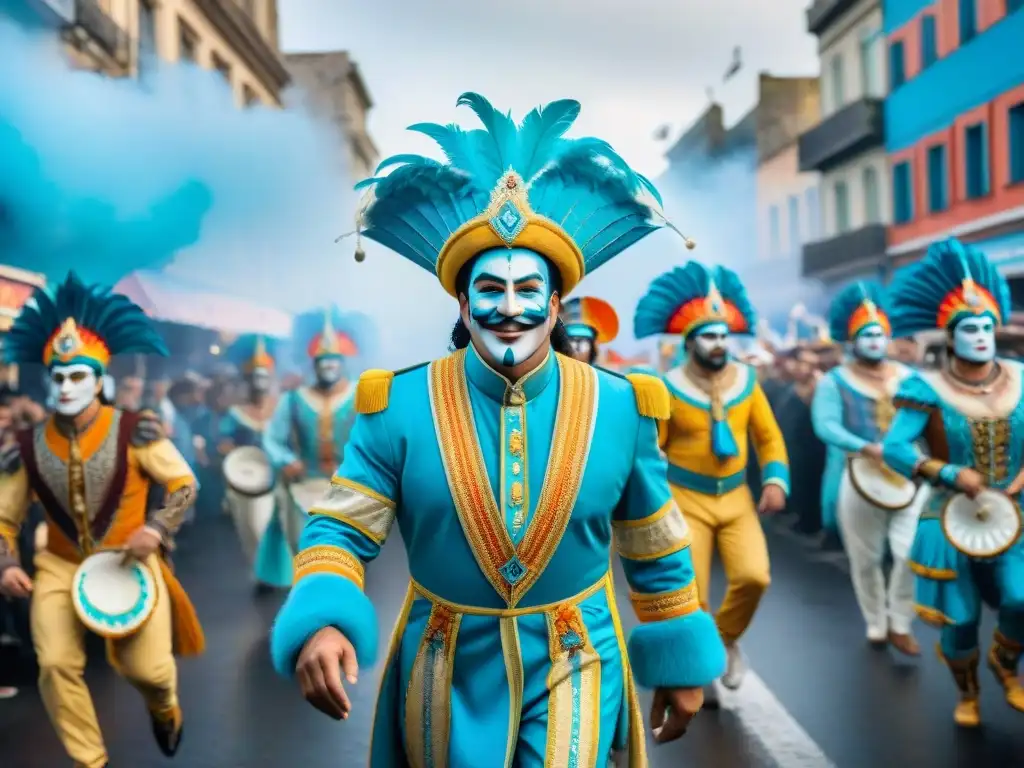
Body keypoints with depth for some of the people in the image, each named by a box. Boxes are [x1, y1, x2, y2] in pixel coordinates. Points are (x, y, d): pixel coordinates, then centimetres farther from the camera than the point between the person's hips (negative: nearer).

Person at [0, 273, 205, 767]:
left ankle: (164, 707, 32)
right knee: (55, 665, -14)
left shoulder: (133, 432, -13)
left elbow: (184, 483, -5)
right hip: (59, 567, 2)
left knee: (149, 670, -8)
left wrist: (157, 528, -20)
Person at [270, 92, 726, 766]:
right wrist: (323, 623, -28)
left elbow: (659, 550, 2)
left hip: (574, 661, 0)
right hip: (448, 668, 1)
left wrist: (682, 666, 7)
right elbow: (342, 529, -10)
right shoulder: (400, 406, -12)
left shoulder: (619, 407, -8)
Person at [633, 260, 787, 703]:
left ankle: (727, 639, 16)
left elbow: (769, 436, 9)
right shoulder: (667, 389, -10)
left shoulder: (746, 380, 1)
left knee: (754, 576, -15)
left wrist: (776, 481, -6)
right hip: (686, 502, -3)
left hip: (737, 499, 3)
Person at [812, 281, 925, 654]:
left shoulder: (908, 377, 10)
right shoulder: (835, 381, -1)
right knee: (865, 559, 8)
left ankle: (900, 624, 9)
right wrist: (867, 448, -30)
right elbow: (825, 425, -16)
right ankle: (876, 624, 27)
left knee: (912, 551, -10)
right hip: (858, 478, -2)